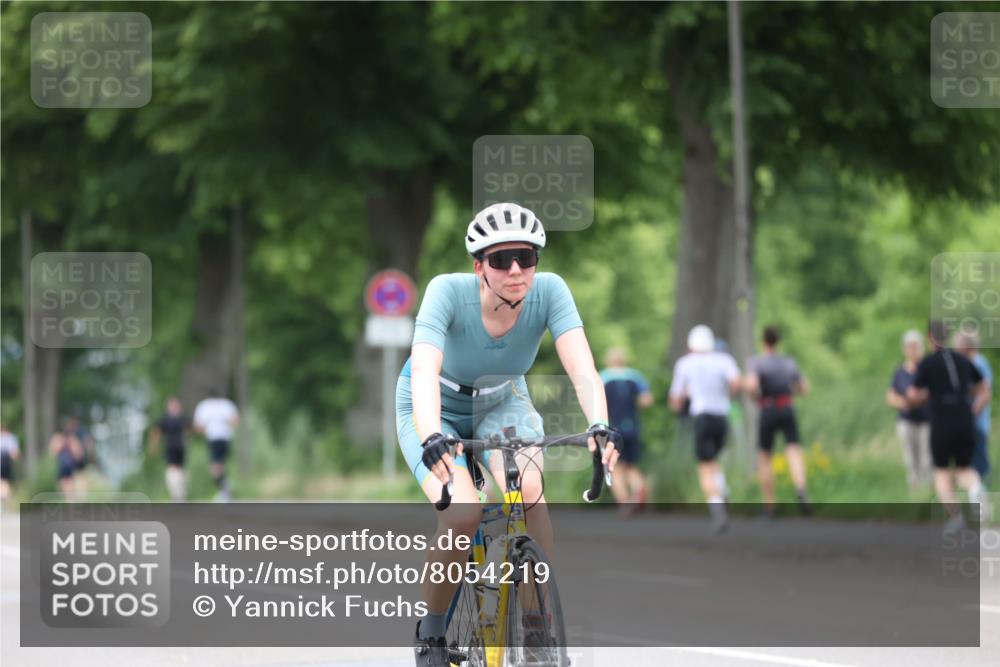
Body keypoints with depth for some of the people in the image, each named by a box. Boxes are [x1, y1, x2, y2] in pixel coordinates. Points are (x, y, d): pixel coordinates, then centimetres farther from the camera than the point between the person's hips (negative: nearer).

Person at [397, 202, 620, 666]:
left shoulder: (549, 291, -26)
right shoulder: (449, 292, -32)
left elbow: (581, 365, -36)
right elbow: (424, 370, -44)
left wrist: (599, 424, -54)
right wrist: (431, 436, -62)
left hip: (502, 404, 2)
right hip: (437, 408, -2)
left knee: (527, 488, -30)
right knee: (463, 515, -27)